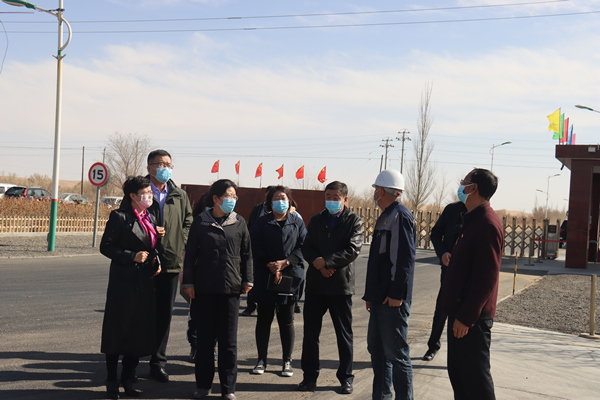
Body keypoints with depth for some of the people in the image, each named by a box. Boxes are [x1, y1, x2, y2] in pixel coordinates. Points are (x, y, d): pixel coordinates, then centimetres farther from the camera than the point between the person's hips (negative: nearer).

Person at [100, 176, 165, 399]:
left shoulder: (149, 218, 13)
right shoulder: (119, 217, -8)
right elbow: (105, 246, -10)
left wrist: (156, 262, 3)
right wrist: (132, 256, -19)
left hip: (144, 282, 7)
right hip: (123, 282, -6)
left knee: (139, 332, 10)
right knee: (117, 331, 2)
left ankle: (128, 380, 22)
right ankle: (112, 382, 16)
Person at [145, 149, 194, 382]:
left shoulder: (180, 197, 11)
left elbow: (188, 223, 15)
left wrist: (180, 246, 1)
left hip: (171, 263, 3)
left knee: (164, 315, 8)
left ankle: (158, 363, 18)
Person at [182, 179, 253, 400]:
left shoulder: (239, 222, 5)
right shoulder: (201, 221, 2)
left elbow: (247, 254, 9)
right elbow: (190, 253, 4)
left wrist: (247, 280, 3)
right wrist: (188, 282, -1)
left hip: (230, 288, 1)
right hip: (204, 288, 0)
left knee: (229, 340, 4)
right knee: (204, 338, 8)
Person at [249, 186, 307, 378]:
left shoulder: (297, 222, 9)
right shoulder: (261, 223, 7)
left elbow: (303, 247, 0)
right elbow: (256, 249, -1)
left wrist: (285, 263, -13)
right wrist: (272, 267, -12)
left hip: (290, 276, 0)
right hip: (265, 277, 0)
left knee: (286, 321, 4)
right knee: (264, 319, 5)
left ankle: (287, 361, 15)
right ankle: (261, 360, 16)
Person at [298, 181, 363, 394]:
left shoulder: (354, 221, 0)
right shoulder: (316, 220, 12)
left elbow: (352, 250, -12)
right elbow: (307, 247, 6)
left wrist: (326, 261, -17)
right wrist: (317, 263, -14)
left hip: (341, 284, -3)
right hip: (315, 283, 4)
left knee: (344, 334, 6)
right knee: (310, 332, 6)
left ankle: (346, 378, 18)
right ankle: (310, 376, 18)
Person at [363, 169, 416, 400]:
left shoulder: (400, 216, -14)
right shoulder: (386, 216, 17)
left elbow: (404, 259, -20)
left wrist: (396, 294, -21)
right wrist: (371, 293, 20)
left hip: (392, 299, -10)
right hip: (380, 297, 10)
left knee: (396, 353, -2)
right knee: (376, 348, 17)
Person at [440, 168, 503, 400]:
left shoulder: (487, 224, -18)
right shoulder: (472, 220, 14)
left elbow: (486, 278, -23)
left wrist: (466, 316, -22)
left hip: (471, 317, -10)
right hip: (460, 312, 10)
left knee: (476, 376, -1)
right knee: (457, 372, 18)